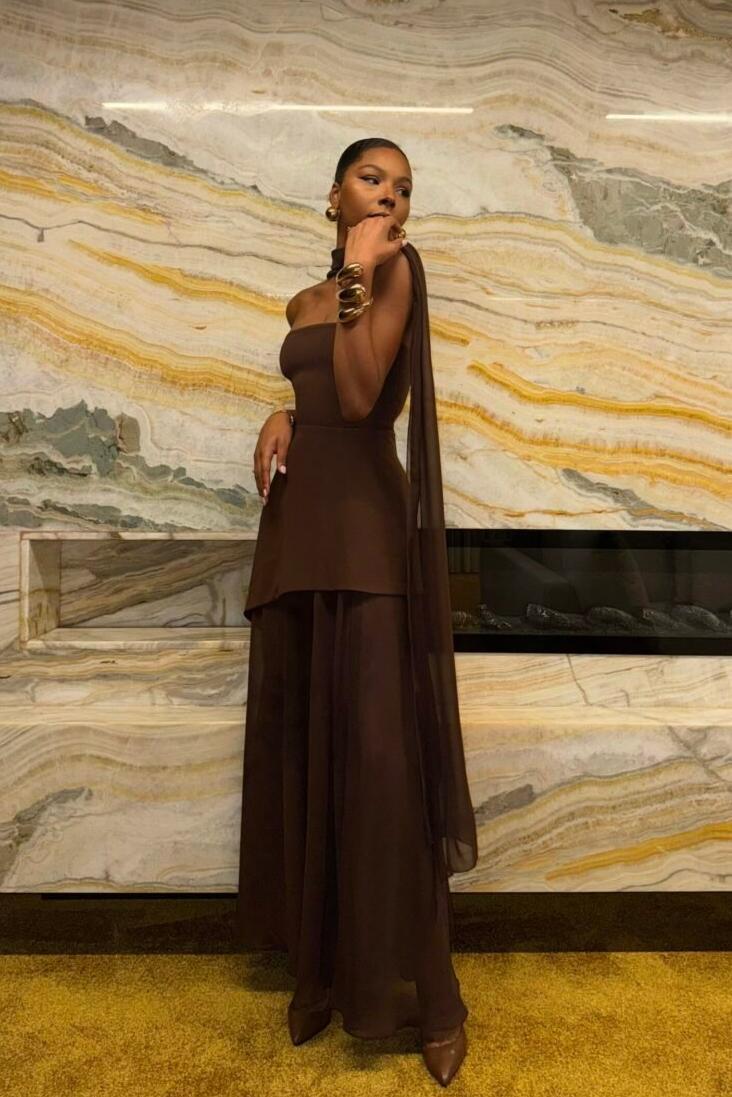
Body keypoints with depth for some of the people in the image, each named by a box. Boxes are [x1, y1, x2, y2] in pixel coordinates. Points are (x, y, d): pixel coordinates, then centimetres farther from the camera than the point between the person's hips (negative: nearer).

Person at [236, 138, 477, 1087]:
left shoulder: (396, 269, 2)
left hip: (362, 522, -7)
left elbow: (360, 398, -11)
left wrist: (360, 274, -10)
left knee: (377, 747, -8)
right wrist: (279, 418, 7)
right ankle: (322, 967, 23)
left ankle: (426, 993, 8)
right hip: (297, 522, 7)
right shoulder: (306, 301, 22)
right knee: (300, 742, 7)